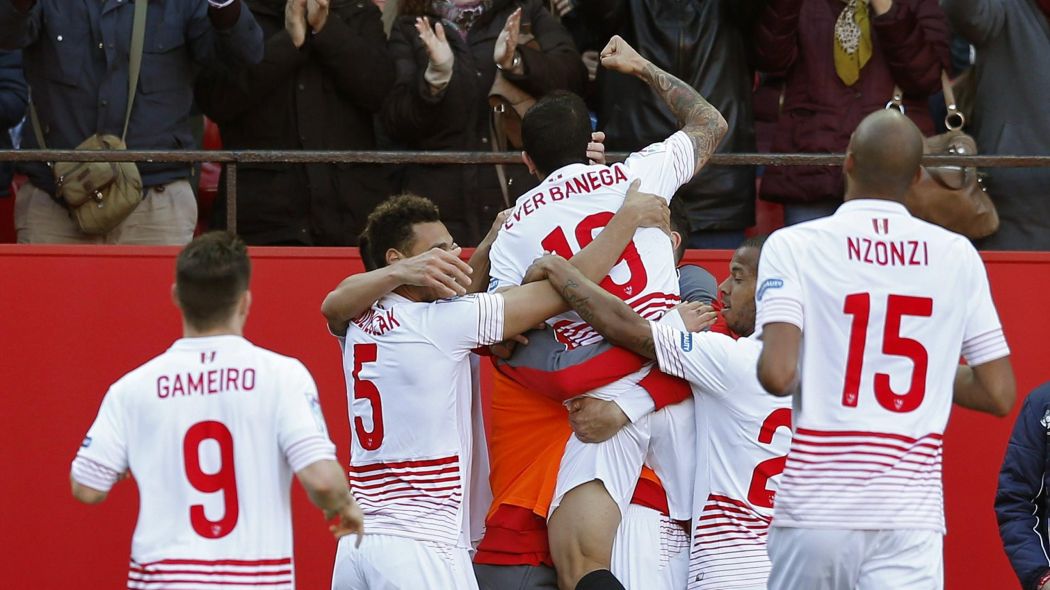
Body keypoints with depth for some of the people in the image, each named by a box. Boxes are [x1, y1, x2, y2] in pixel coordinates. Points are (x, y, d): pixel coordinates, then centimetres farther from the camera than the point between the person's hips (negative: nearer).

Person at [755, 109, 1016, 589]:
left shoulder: (794, 246, -2)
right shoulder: (956, 256, 6)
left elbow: (777, 375, -14)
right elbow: (999, 395, 8)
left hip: (815, 510, -1)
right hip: (912, 517, 1)